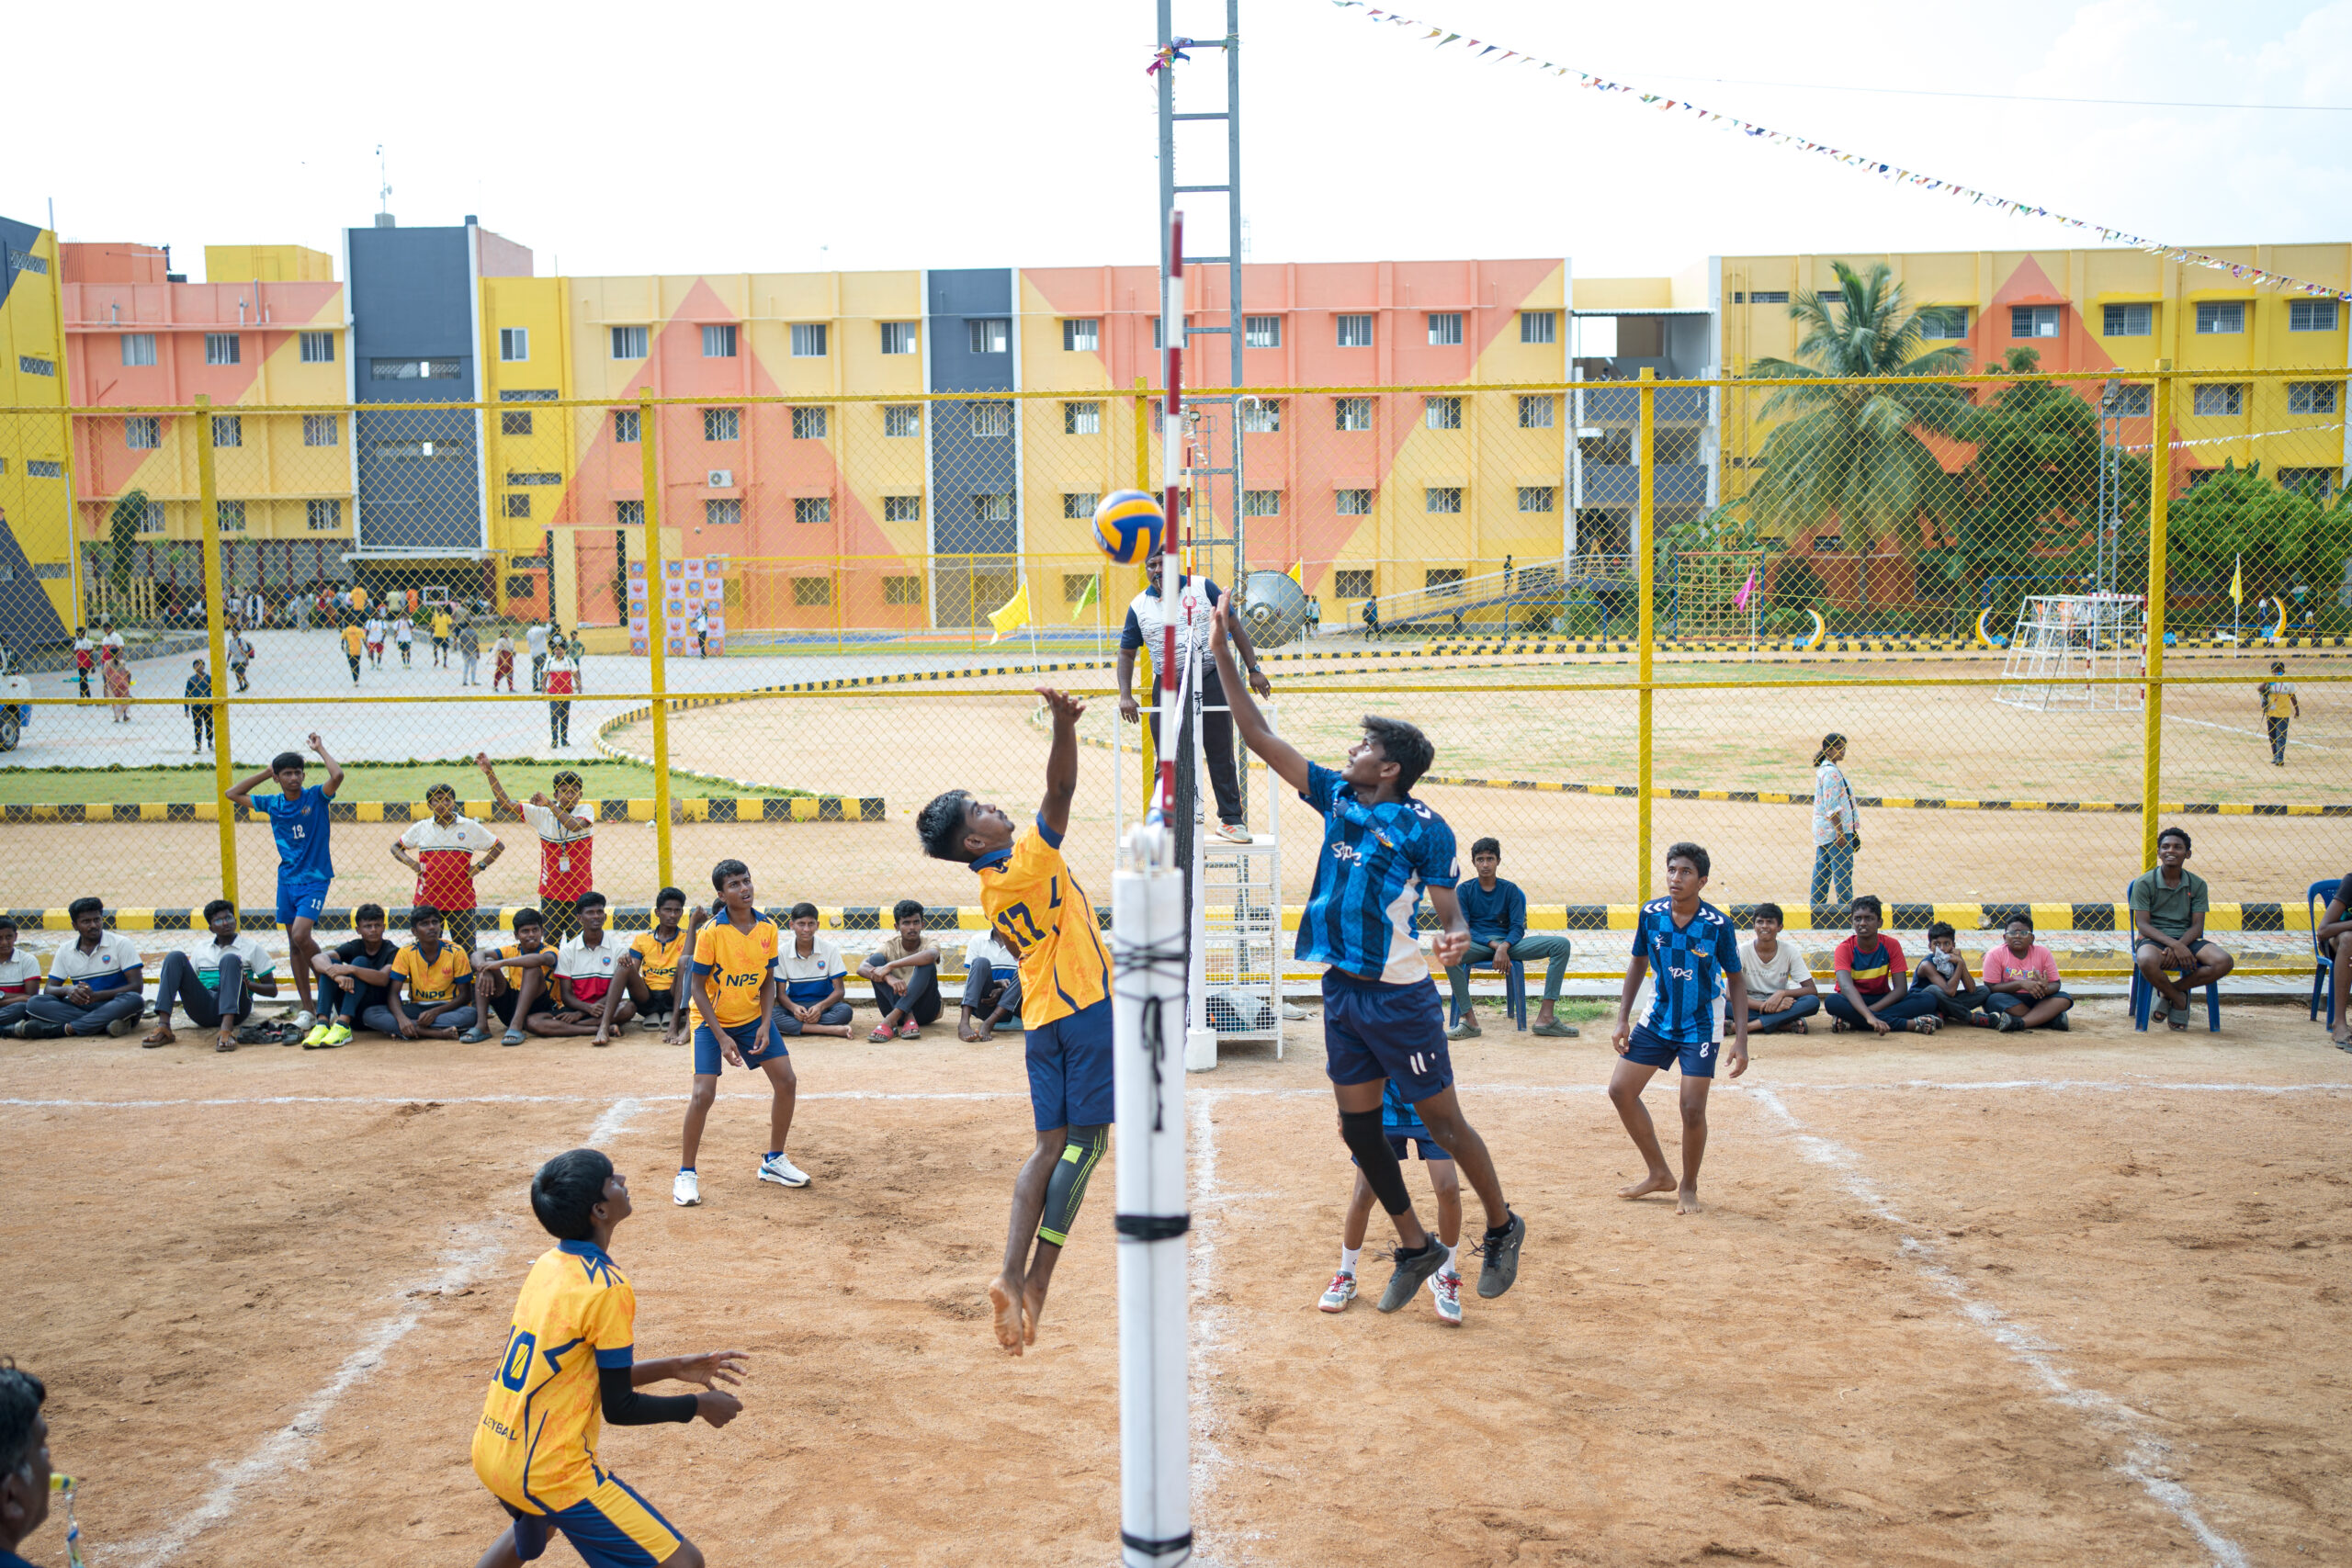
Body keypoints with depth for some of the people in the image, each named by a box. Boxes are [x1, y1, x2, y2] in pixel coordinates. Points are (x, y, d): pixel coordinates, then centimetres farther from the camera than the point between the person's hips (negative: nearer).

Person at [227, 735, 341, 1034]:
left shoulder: (315, 797, -7)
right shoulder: (272, 804, 6)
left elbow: (337, 776, -25)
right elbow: (233, 794, 14)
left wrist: (320, 749, -11)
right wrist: (266, 772, 9)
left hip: (314, 879, -6)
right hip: (287, 880, 6)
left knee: (301, 935, -22)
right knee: (294, 944, 7)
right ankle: (307, 1010, 12)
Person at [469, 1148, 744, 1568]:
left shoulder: (549, 1265, 6)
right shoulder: (608, 1288, -20)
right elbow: (619, 1408, -13)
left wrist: (674, 1369, 15)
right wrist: (699, 1405, 0)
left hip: (491, 1452, 9)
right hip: (549, 1473, -9)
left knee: (535, 1532, 41)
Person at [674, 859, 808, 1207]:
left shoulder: (768, 928, -7)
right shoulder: (711, 932, -21)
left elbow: (768, 981, 3)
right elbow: (697, 986, -15)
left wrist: (766, 1024, -11)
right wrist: (721, 1037, -20)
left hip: (752, 1017, 5)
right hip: (712, 1020, -5)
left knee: (787, 1081, -1)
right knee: (703, 1093, -16)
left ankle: (773, 1161, 18)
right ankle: (686, 1174, 1)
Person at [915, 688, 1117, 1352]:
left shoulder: (992, 890, 12)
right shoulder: (1030, 861, -11)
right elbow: (1060, 790, -23)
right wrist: (1064, 723, -34)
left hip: (1043, 1018, 8)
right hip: (1087, 1007, -8)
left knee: (1052, 1144, 8)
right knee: (1086, 1140, -4)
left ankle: (1012, 1274, -1)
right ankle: (1038, 1280, -7)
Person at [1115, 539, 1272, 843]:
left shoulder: (1203, 588, 0)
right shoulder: (1138, 606, 4)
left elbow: (1235, 626, 6)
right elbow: (1126, 652, 10)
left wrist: (1253, 670, 2)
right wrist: (1125, 696, -2)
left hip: (1212, 684, -1)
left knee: (1221, 757, 6)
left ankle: (1232, 819, 16)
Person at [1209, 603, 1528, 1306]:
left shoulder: (1424, 826, -10)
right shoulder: (1335, 798, 5)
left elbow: (1449, 908, -9)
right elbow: (1262, 740, 7)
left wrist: (1457, 938, -33)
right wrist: (1223, 658, 3)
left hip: (1400, 996, -6)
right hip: (1342, 991, 6)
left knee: (1443, 1121, 3)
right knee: (1359, 1131, 11)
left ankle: (1502, 1229, 25)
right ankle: (1415, 1247, 27)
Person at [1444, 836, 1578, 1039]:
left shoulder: (1510, 889, 11)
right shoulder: (1464, 890, 6)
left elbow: (1517, 927, 3)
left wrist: (1504, 947, -19)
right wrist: (1494, 945, -18)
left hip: (1508, 943, 2)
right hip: (1477, 945, -2)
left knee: (1561, 944, -18)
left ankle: (1546, 1018, -25)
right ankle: (1468, 1020, -34)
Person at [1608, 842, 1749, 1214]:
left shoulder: (1718, 924, -19)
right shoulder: (1651, 913, -10)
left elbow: (1736, 979, -9)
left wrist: (1740, 1040, -14)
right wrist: (1623, 1020, 1)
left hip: (1700, 1024, -4)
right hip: (1658, 1017, 4)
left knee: (1692, 1109, -9)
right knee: (1620, 1090, 1)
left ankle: (1688, 1187, 17)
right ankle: (1659, 1174, 19)